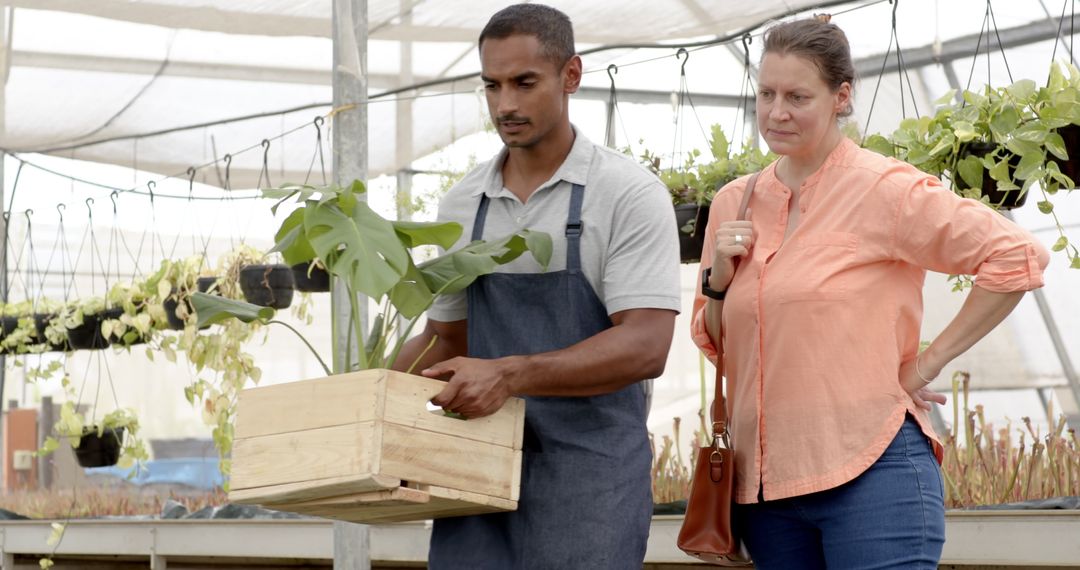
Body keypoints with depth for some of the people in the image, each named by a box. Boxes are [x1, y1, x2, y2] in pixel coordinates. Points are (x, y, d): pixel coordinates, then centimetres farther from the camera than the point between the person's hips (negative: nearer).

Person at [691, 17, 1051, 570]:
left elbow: (1017, 256, -10)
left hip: (869, 472, -6)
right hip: (763, 481, 6)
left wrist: (929, 361, -9)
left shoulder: (883, 189, -6)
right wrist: (718, 280, 0)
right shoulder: (734, 203, 11)